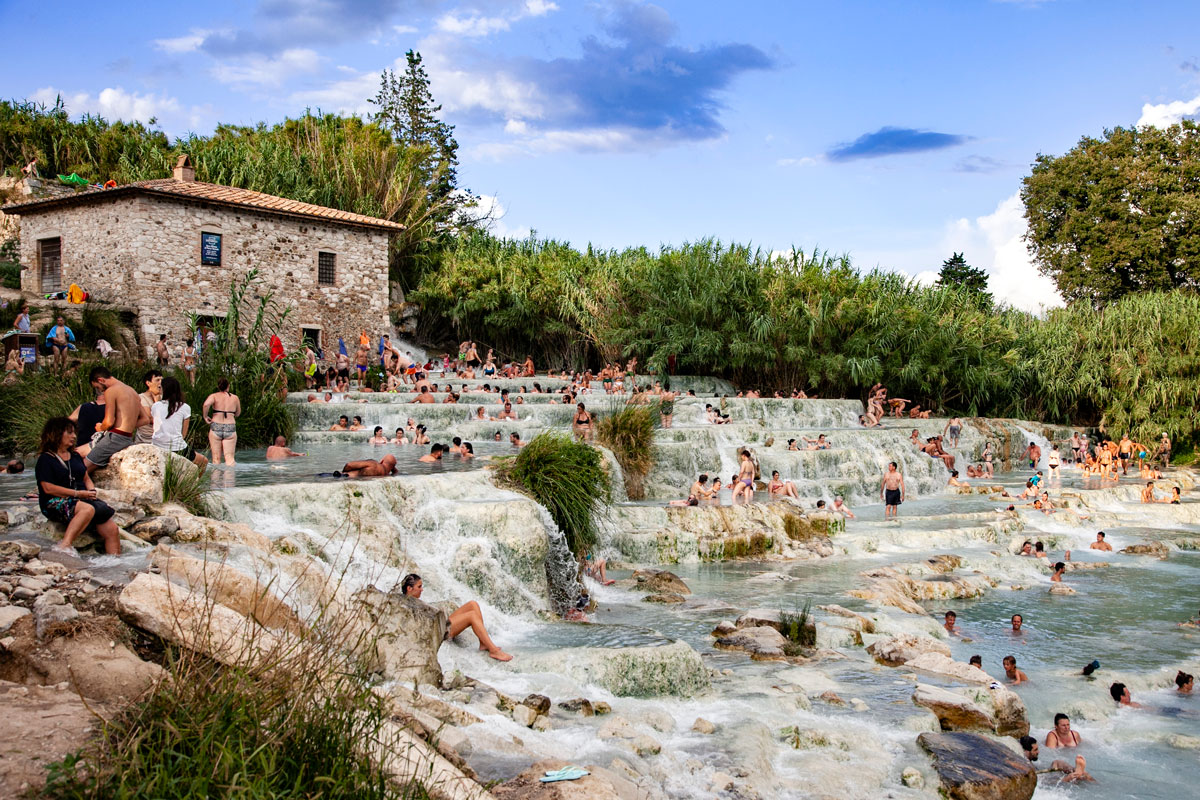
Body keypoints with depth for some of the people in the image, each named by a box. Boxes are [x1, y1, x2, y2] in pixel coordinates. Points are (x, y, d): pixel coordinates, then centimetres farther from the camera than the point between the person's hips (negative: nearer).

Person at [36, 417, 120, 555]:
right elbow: (48, 488, -11)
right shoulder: (45, 459, -1)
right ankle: (64, 545, -45)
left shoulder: (75, 456, 22)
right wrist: (78, 493, -15)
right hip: (56, 503, -7)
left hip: (83, 499, 7)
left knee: (112, 529, -13)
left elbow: (86, 478, 25)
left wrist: (92, 491, 2)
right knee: (88, 509, -40)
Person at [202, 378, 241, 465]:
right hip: (230, 428, 0)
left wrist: (205, 416, -4)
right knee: (229, 457, -2)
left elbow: (206, 404, -18)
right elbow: (238, 413, 18)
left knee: (216, 458, 6)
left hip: (216, 427, 0)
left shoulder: (214, 396, 2)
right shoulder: (235, 398, 8)